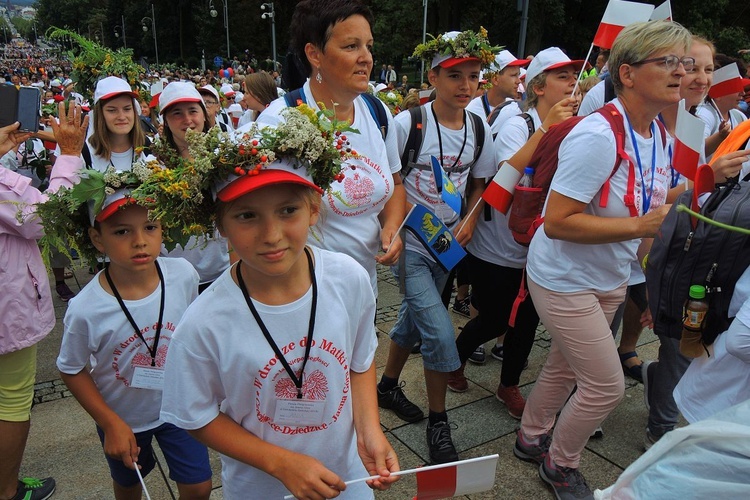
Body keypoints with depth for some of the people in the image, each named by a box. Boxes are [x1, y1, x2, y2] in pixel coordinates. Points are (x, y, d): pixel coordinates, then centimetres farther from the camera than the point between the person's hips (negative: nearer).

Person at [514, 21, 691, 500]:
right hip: (565, 279, -8)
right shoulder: (598, 136, -26)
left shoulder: (659, 135, 3)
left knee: (565, 367, 20)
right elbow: (556, 222, -29)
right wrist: (638, 227, -28)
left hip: (609, 279, 8)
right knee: (607, 384, -1)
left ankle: (531, 438, 44)